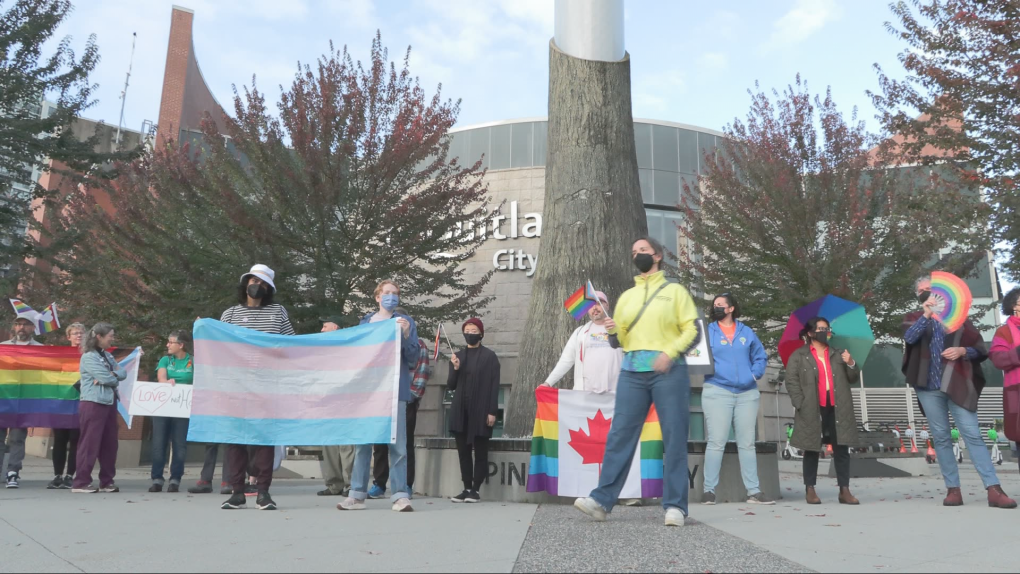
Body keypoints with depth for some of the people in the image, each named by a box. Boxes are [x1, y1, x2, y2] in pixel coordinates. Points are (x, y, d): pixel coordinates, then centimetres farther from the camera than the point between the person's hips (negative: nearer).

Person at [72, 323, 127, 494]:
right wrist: (115, 378, 3)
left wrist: (111, 375, -13)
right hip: (93, 403, -8)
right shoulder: (89, 357, -9)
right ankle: (81, 483, 0)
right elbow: (106, 378, -17)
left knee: (110, 443, 9)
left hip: (110, 403, 8)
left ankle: (106, 482, 15)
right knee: (90, 443, -6)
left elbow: (123, 372, 6)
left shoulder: (108, 356, 17)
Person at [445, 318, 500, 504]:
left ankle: (476, 490, 6)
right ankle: (466, 489, 13)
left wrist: (492, 411, -11)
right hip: (460, 411, 5)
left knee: (480, 451, 1)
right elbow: (450, 385, 13)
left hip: (481, 411, -4)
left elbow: (494, 386, -4)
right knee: (463, 451, 6)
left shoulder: (489, 356, 0)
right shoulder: (457, 356, 14)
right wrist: (455, 369, -6)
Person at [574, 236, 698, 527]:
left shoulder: (675, 291, 11)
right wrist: (614, 331, -4)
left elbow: (692, 328, 1)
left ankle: (675, 506, 2)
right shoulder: (626, 296, 21)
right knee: (620, 434, -3)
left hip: (668, 370, -3)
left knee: (674, 438, -2)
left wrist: (670, 352, -14)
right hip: (632, 370, 3)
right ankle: (602, 500, -3)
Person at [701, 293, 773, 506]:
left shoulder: (746, 332, 12)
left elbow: (761, 357, 15)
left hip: (747, 394, 3)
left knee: (747, 443, 8)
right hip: (717, 392, -3)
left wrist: (754, 374, 0)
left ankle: (754, 491, 13)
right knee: (716, 443, -5)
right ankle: (709, 490, 0)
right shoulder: (708, 331, 5)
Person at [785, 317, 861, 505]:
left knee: (842, 449, 2)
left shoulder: (838, 354, 18)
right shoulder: (799, 356, 5)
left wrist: (851, 364, -4)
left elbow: (853, 378, 16)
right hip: (812, 410, -3)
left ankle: (844, 490, 7)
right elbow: (791, 382, -1)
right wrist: (800, 404, -11)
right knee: (812, 450, 3)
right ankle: (810, 490, 11)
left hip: (838, 409, 3)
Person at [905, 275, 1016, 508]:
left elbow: (980, 348, 8)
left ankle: (994, 490, -6)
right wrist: (926, 314, -22)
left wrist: (962, 351, -11)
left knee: (972, 434, -6)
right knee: (940, 437, 3)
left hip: (958, 384, -1)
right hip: (928, 387, 1)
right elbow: (909, 337, -12)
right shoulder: (913, 318, 11)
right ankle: (953, 489, 7)